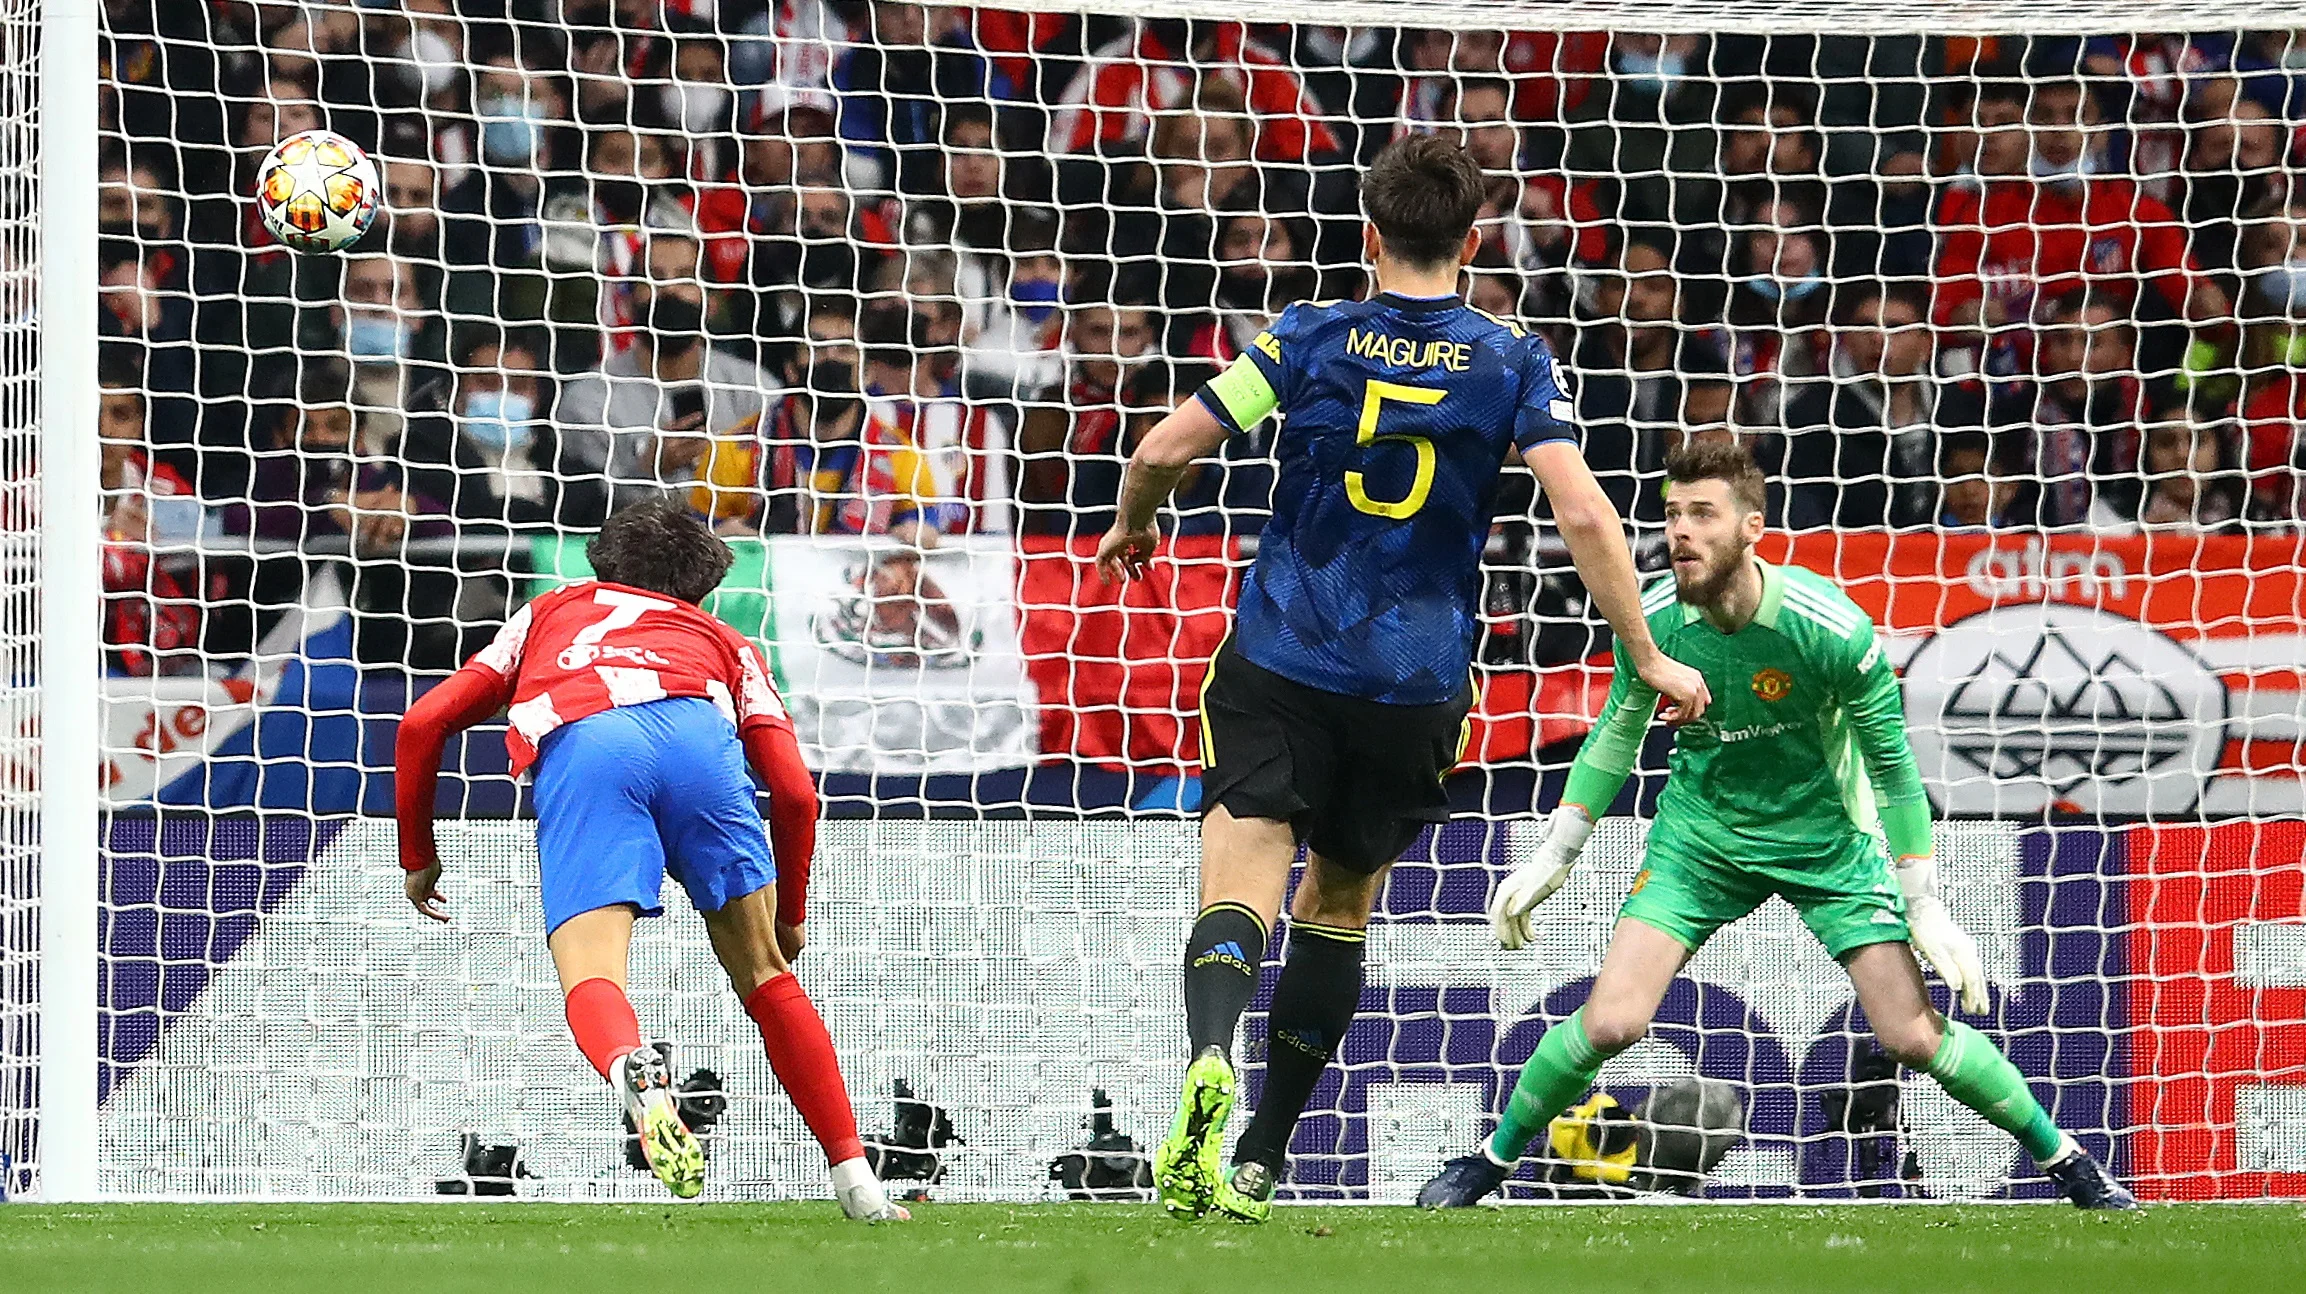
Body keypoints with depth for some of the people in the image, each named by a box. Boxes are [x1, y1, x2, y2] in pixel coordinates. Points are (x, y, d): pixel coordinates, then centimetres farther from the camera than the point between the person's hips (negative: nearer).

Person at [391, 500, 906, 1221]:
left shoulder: (546, 615, 41)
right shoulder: (721, 641, 38)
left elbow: (424, 724, 31)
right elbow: (795, 792, 26)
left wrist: (418, 857, 42)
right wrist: (788, 915, 40)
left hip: (575, 750, -1)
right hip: (696, 733, 1)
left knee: (591, 981, -13)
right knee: (763, 974, 15)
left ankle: (636, 1073, -49)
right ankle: (855, 1180, 12)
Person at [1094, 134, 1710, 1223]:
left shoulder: (1308, 339, -1)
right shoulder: (1511, 362, -1)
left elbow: (1165, 449, -5)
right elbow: (1584, 516, -9)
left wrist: (1130, 525, 17)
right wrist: (1647, 656, -2)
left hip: (1278, 664, -2)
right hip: (1417, 685, 2)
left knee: (1241, 889, -11)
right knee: (1339, 907, 19)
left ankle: (1211, 1061, -42)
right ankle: (1262, 1157, 20)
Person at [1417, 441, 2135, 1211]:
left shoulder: (1831, 629, -25)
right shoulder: (1652, 622, -16)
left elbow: (1891, 764, -12)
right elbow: (1617, 733, 4)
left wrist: (1924, 906, -10)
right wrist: (1552, 858, 5)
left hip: (1828, 839, -2)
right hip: (1700, 835, 2)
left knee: (1915, 1037, -8)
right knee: (1608, 1024, -14)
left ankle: (2064, 1159, 13)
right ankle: (1493, 1159, 10)